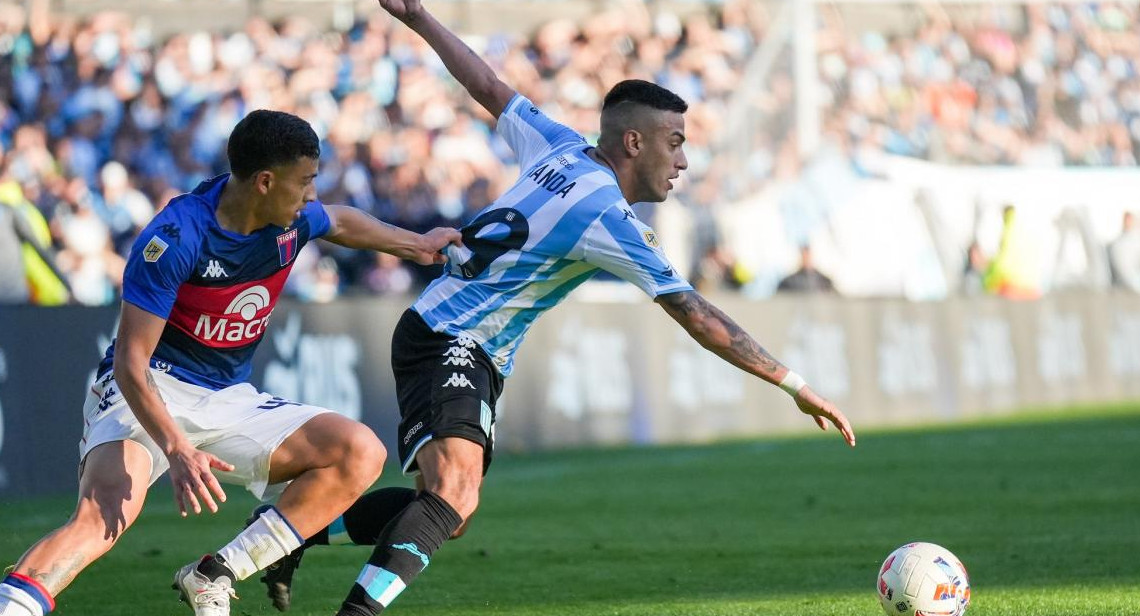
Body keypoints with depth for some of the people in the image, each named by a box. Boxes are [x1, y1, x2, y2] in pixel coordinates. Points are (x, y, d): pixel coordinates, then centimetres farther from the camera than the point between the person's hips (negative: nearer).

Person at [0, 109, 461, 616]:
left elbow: (339, 221, 26)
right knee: (105, 511, -35)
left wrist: (415, 245, 34)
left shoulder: (294, 220, -2)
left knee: (361, 453, -10)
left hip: (230, 400, 7)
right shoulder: (175, 239, -22)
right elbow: (130, 362, -24)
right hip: (151, 393, -7)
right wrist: (176, 448, -37)